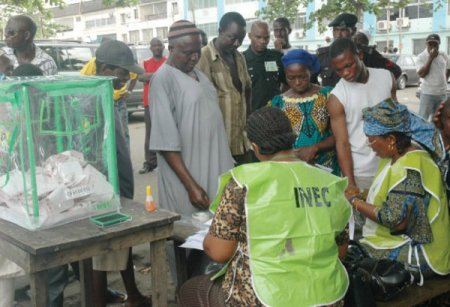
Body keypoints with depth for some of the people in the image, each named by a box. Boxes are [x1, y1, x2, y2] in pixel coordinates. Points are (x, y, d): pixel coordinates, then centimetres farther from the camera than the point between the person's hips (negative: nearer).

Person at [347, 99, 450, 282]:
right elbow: (387, 194, 13)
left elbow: (395, 219, -27)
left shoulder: (409, 169, -24)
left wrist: (354, 202, -18)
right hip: (403, 240, 9)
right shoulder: (400, 155, 5)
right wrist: (359, 194, -3)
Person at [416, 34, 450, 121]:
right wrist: (431, 58, -21)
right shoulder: (421, 57, -9)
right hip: (427, 93, -5)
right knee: (423, 118, -5)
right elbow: (421, 74, -20)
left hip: (442, 93, 5)